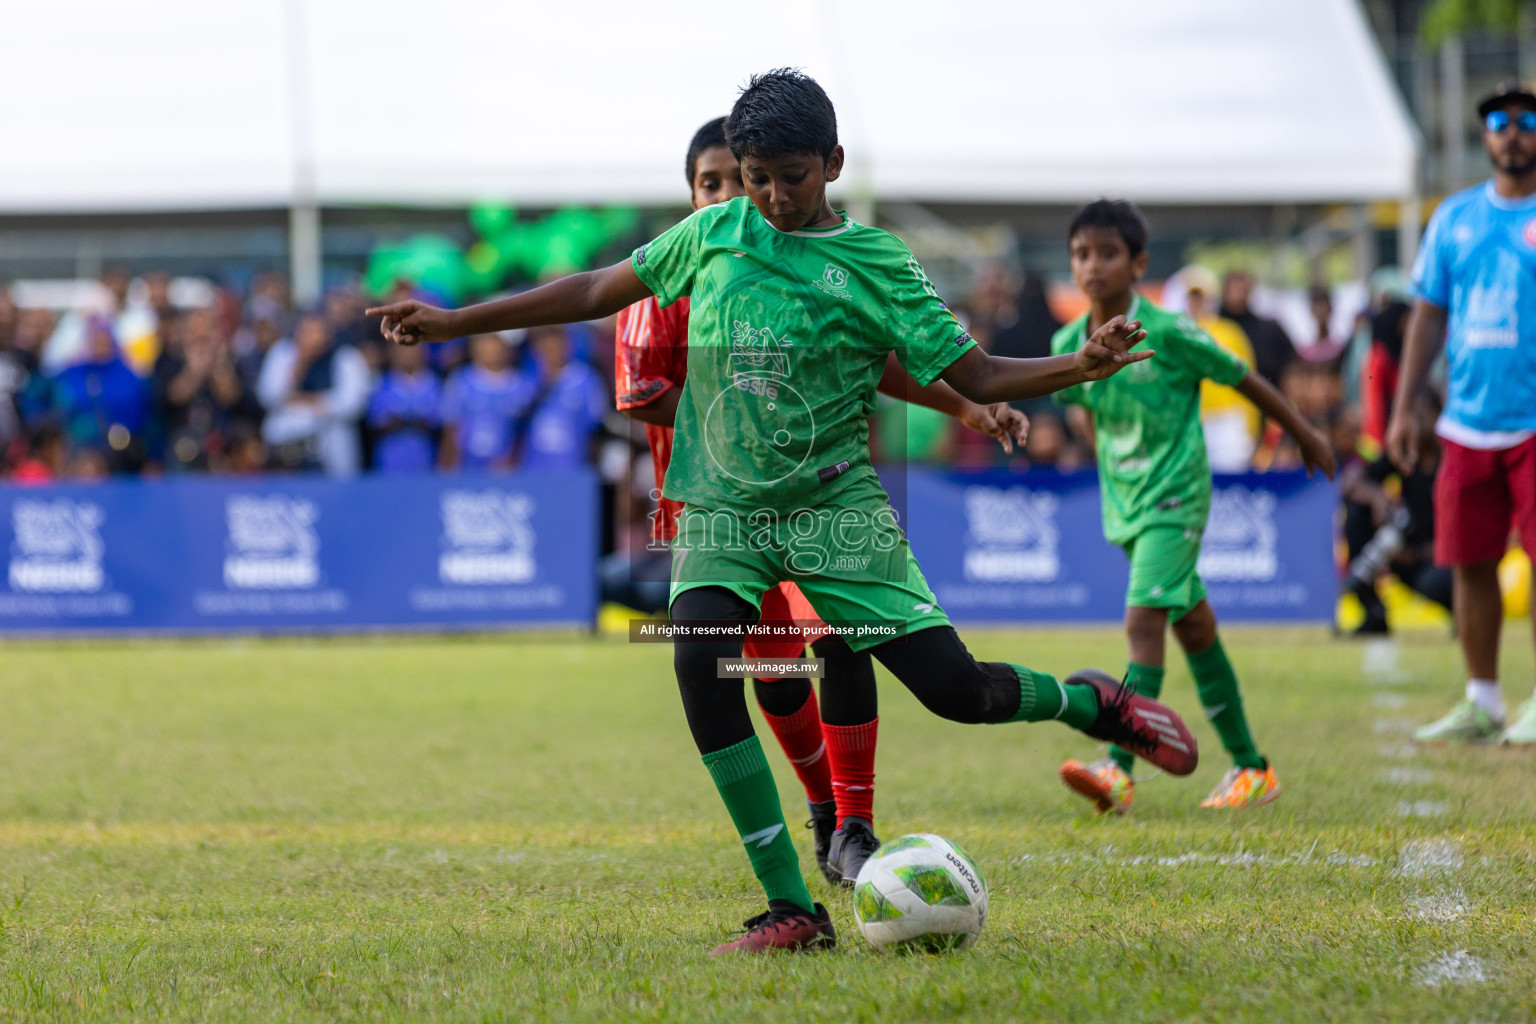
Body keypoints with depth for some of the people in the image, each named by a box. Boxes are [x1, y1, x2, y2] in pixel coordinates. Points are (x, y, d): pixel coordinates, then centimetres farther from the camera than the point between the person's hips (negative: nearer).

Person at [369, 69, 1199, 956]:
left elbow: (976, 376, -5)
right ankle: (793, 912, -20)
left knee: (955, 687, -11)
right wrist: (454, 323, 14)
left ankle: (1088, 702, 26)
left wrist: (1085, 365, -22)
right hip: (723, 509, 2)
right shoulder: (714, 234, 4)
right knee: (702, 662, -26)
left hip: (837, 510, -2)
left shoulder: (874, 265, -4)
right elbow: (599, 292, 13)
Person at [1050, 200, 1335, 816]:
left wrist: (1307, 437, 9)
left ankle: (1119, 769, -28)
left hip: (1174, 499, -6)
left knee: (1144, 620, -19)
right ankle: (1249, 766, 22)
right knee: (1193, 627, 13)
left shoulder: (1168, 335, -15)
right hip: (1125, 505, 6)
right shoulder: (1069, 344, -1)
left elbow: (1243, 380, -2)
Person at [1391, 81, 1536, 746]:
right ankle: (1482, 704, 17)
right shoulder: (1455, 217, 12)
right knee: (1469, 562, 6)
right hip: (1467, 423, 4)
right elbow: (1429, 316, 16)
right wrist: (1404, 407, 11)